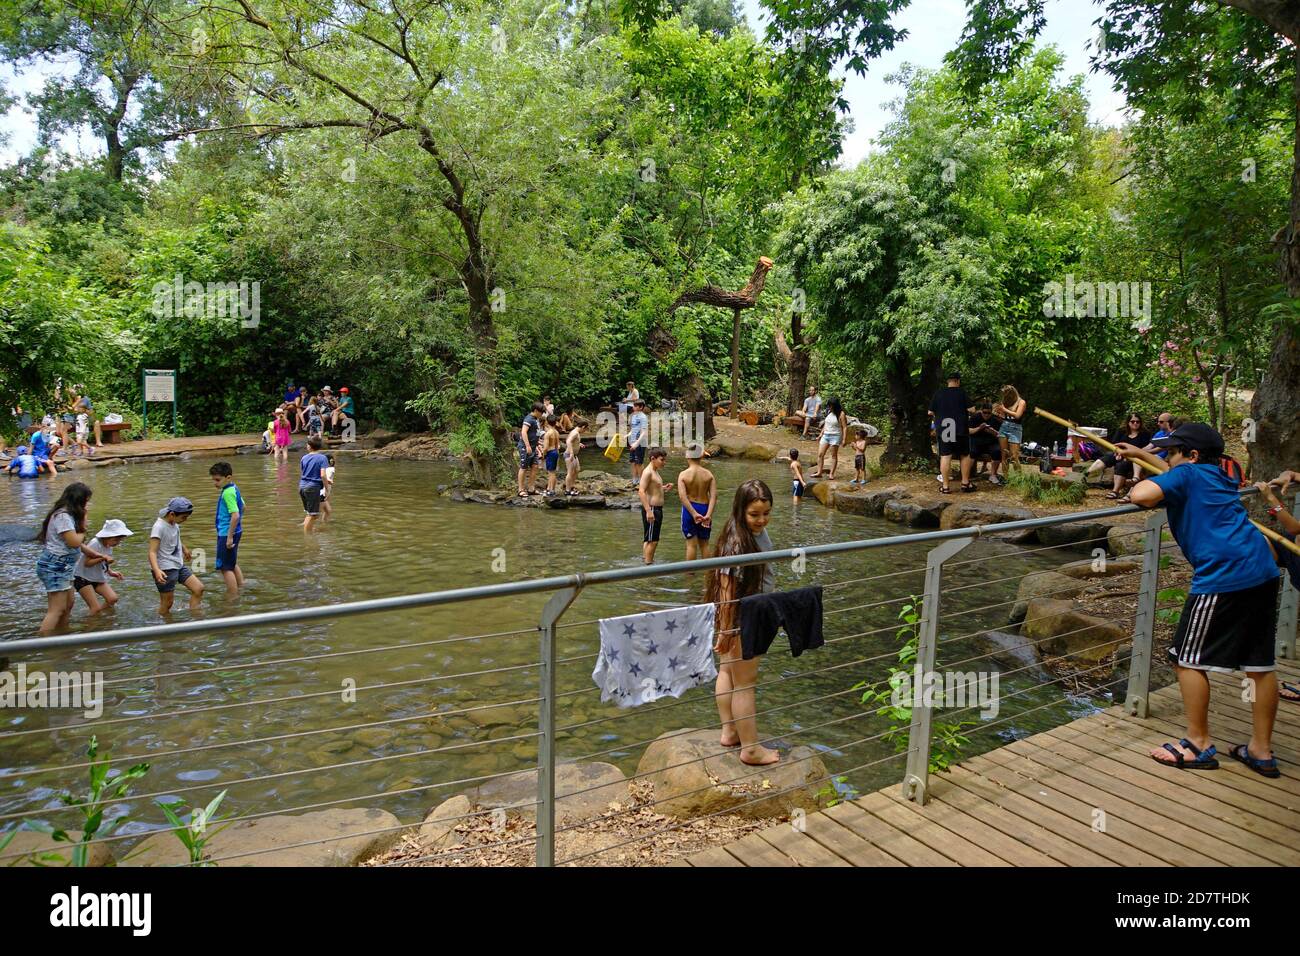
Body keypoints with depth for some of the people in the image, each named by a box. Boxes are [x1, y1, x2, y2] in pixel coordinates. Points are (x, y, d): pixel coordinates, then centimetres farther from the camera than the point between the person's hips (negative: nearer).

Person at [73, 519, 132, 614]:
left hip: (98, 578, 7)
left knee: (113, 598, -11)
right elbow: (87, 563, -23)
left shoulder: (109, 546, 3)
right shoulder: (95, 543, -21)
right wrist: (102, 558, -36)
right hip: (83, 578, -7)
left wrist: (111, 572, -2)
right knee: (96, 608, -15)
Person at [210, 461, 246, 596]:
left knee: (226, 567, -3)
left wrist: (230, 537, -23)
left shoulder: (227, 493, -21)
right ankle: (241, 589, 32)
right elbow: (242, 507, 20)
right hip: (235, 531, 10)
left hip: (227, 533, -10)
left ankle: (233, 599, 0)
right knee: (233, 564, 23)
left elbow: (235, 515, -28)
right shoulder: (234, 488, 8)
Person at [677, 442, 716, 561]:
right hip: (705, 508, 2)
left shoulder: (683, 475, -10)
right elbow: (714, 496, -14)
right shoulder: (709, 474, -4)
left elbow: (683, 496, -21)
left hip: (690, 510, -2)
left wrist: (694, 514, -24)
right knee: (704, 544, 14)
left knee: (691, 544, 6)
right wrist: (708, 514, -19)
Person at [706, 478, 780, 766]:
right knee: (744, 685, 5)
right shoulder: (738, 542, -28)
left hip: (752, 618, 9)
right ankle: (751, 749, 20)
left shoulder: (758, 531, -1)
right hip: (741, 622, -9)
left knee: (728, 672, 21)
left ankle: (729, 732, 38)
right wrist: (725, 632, -22)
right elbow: (727, 590, -26)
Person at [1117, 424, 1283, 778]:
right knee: (1261, 662, 12)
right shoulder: (1217, 477, 22)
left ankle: (1199, 745, 10)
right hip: (1263, 572, 9)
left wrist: (1140, 481, 3)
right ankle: (1262, 750, 20)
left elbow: (1142, 495, -20)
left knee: (1188, 659, 3)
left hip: (1224, 577, -9)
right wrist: (1142, 454, 45)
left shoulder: (1187, 474, -2)